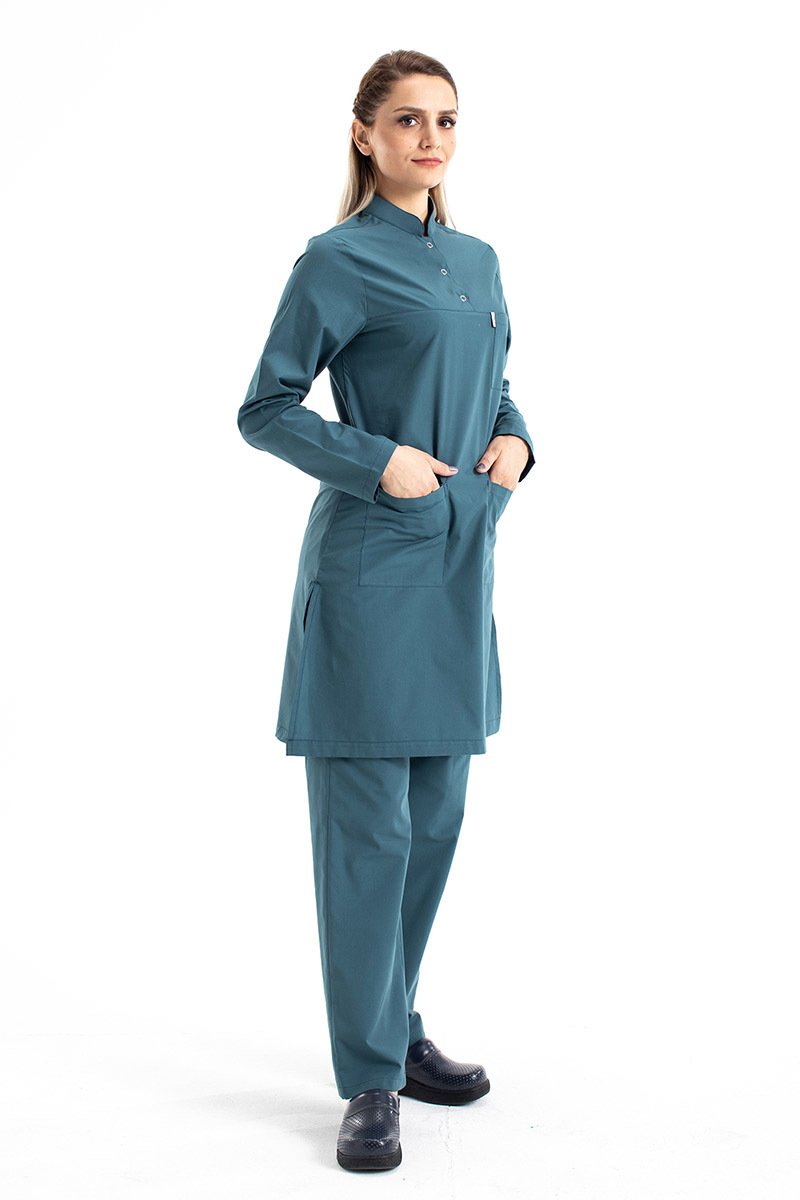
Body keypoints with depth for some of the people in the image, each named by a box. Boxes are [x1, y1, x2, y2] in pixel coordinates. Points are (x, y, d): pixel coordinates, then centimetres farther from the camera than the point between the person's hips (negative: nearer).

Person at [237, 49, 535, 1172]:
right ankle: (371, 1078, 8)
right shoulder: (339, 260, -5)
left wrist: (514, 439, 3)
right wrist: (379, 460, -17)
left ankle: (399, 1032, 29)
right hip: (370, 564, -7)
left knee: (435, 817, 13)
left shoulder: (479, 259, 15)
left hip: (460, 567, 7)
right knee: (369, 824, -3)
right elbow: (265, 409, -6)